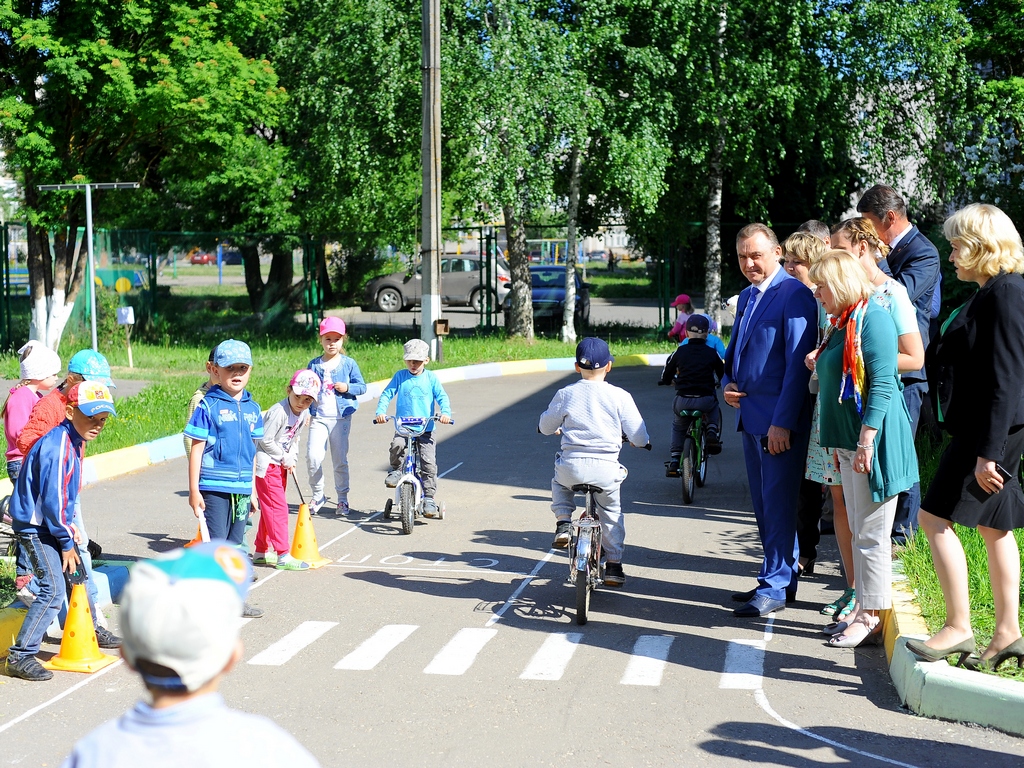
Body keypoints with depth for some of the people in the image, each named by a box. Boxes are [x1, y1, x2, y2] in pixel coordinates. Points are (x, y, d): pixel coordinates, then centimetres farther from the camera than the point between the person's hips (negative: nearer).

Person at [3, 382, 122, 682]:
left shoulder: (75, 441, 5)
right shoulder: (58, 446, -26)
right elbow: (52, 499, -25)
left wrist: (68, 527, 9)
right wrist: (66, 542, -17)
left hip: (52, 522, 10)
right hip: (35, 526, -10)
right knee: (53, 589, -15)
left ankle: (91, 630, 43)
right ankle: (19, 656, -11)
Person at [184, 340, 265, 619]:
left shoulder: (252, 408, 10)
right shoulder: (209, 406, -7)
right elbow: (197, 449, -7)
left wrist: (254, 490, 16)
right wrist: (194, 490, -10)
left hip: (242, 489, 5)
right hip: (214, 488, -5)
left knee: (235, 545, 13)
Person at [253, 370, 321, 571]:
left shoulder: (304, 414, 3)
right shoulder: (279, 412, -24)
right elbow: (266, 440, -22)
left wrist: (292, 459, -2)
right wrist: (286, 458, -14)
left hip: (281, 465, 9)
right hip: (267, 464, -9)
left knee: (271, 509, 16)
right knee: (278, 508, -9)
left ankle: (262, 552, 26)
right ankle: (283, 555, -7)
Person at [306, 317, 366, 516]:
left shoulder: (348, 363, 2)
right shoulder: (314, 365, 6)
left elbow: (362, 387, 3)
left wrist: (348, 387, -15)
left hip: (341, 418, -1)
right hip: (318, 417, 1)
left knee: (340, 460, 4)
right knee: (313, 456, -12)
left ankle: (342, 499, 18)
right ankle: (318, 495, 5)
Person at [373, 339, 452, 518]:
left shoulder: (431, 378, 5)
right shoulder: (400, 376, 6)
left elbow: (442, 397, 0)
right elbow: (387, 394, 1)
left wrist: (445, 412, -20)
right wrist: (380, 412, -16)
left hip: (426, 429, 0)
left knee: (429, 463, -8)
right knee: (397, 445, -30)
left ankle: (429, 498, 1)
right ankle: (395, 470, 0)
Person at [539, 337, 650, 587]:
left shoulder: (565, 394, 2)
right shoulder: (620, 396, -1)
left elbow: (545, 426, 14)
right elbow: (639, 436, 0)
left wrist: (560, 427, 37)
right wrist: (638, 442, 24)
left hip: (572, 467, 0)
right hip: (606, 470, 0)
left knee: (559, 481, 35)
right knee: (611, 510, 24)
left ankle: (563, 522, 16)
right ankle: (613, 564, 25)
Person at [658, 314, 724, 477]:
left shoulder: (679, 352, 5)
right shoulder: (712, 353, 5)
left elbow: (666, 377, 14)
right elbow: (722, 375, 19)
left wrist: (675, 382, 35)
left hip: (683, 401, 0)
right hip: (706, 401, 0)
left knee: (678, 427, 27)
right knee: (715, 408, 36)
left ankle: (673, 462, 18)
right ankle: (713, 434, 15)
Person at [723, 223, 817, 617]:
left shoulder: (794, 294, -12)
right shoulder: (747, 296, 15)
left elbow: (798, 362, -17)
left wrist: (783, 422, -20)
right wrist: (729, 383, 4)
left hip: (780, 421, -9)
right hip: (751, 416, 9)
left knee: (777, 504, -3)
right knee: (763, 504, 14)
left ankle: (776, 587, 5)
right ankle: (778, 578, 24)